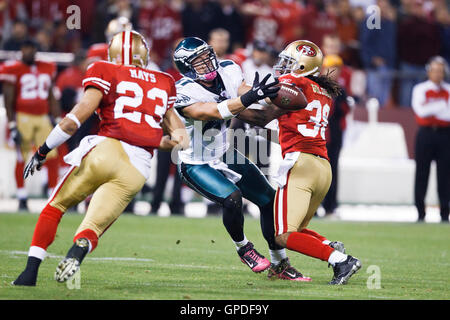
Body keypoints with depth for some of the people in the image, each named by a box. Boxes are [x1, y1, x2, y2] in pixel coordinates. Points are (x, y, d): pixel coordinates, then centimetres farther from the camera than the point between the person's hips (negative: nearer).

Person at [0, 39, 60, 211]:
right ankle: (22, 200, 4)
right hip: (23, 117, -4)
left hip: (43, 117, 4)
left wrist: (55, 119, 14)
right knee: (22, 159, -2)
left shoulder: (47, 69, 12)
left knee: (52, 157, -2)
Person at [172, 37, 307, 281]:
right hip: (196, 166, -7)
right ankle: (243, 248, 1)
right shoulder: (184, 93, -28)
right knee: (231, 198, -29)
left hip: (225, 155, 7)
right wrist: (250, 98, -51)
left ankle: (281, 265, 21)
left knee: (269, 200, 6)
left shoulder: (228, 72, -9)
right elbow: (216, 113, -41)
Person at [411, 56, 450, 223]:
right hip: (425, 134, -1)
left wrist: (431, 109, -9)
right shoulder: (420, 89, 5)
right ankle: (420, 213, 3)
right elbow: (420, 110, -11)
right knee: (422, 173, -1)